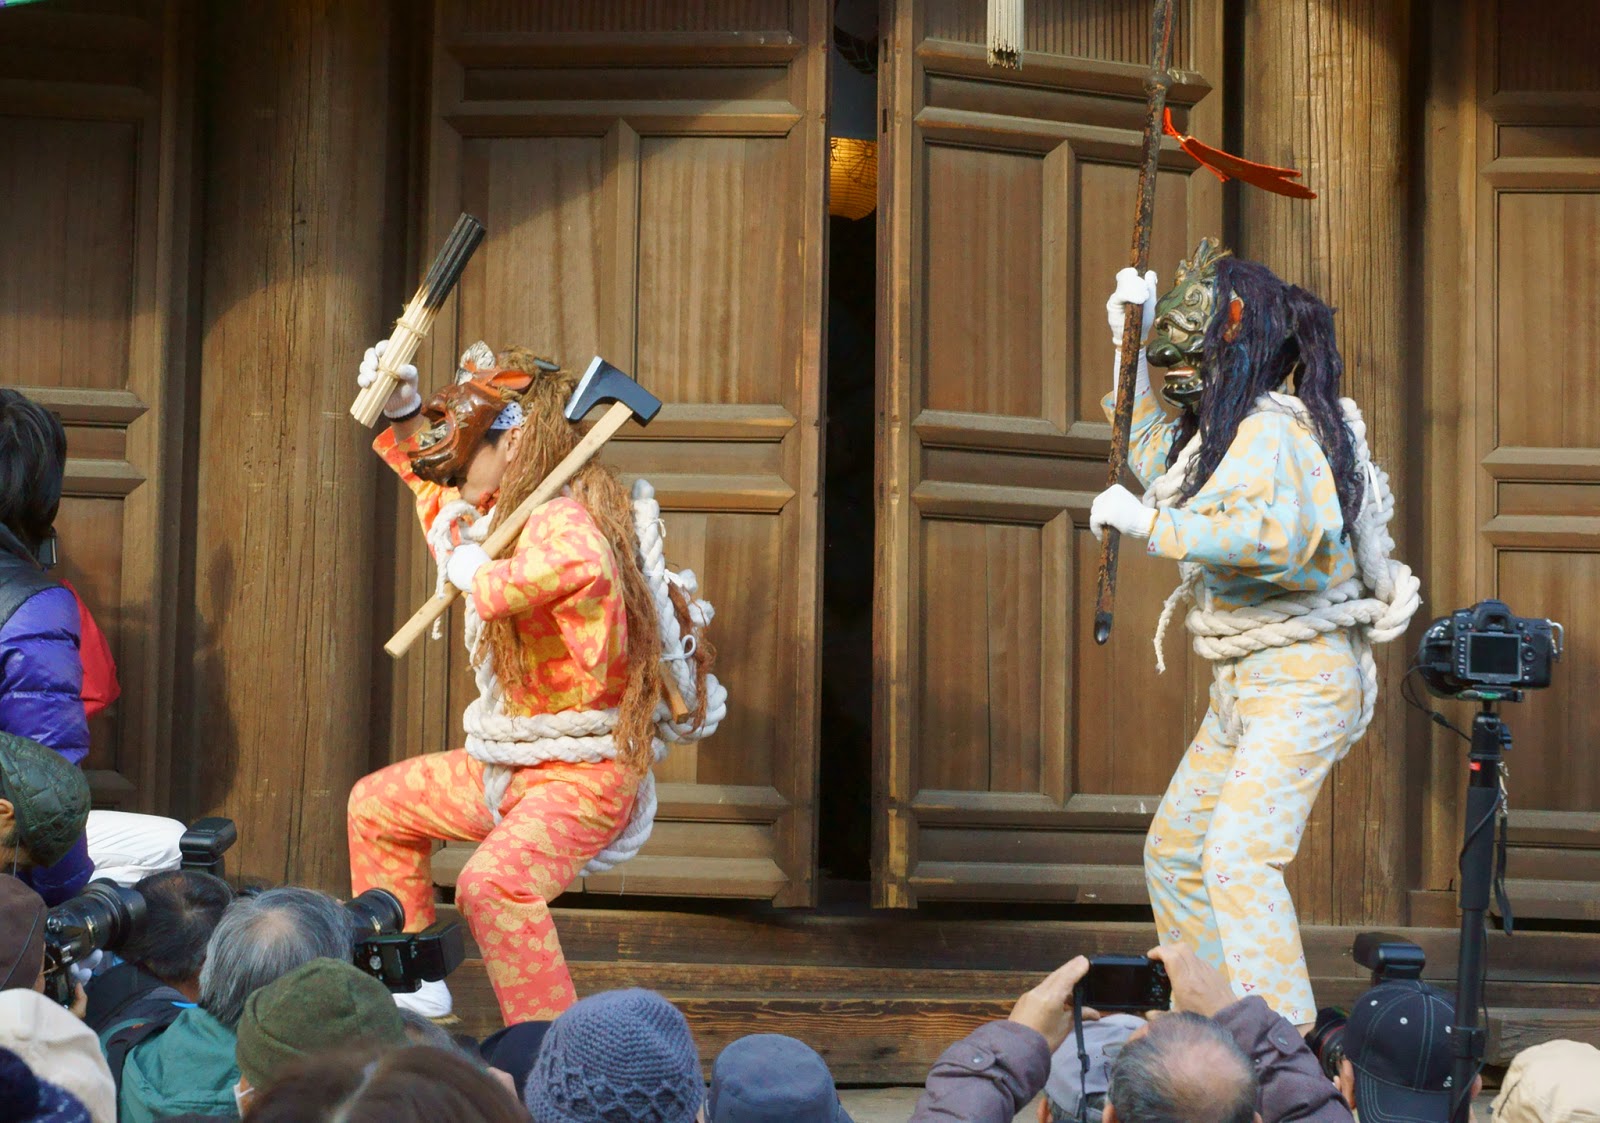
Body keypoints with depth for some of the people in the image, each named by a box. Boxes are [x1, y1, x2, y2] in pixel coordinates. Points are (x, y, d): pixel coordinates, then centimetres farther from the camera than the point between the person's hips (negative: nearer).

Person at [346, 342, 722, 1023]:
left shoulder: (567, 525, -23)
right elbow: (437, 486, 30)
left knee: (492, 885, -35)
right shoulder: (510, 513, 9)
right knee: (376, 806, 25)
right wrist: (402, 412, 16)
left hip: (584, 779, -11)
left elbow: (507, 590, -42)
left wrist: (470, 566, -21)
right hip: (510, 770, 11)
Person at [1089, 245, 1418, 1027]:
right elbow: (1155, 459, 34)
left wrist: (1147, 523, -30)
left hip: (1301, 678, -11)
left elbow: (1276, 536, -38)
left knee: (1238, 858, -23)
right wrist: (1132, 346, 26)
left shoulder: (1275, 429, -18)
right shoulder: (1225, 429, 12)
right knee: (1173, 852, 15)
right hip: (1243, 688, 11)